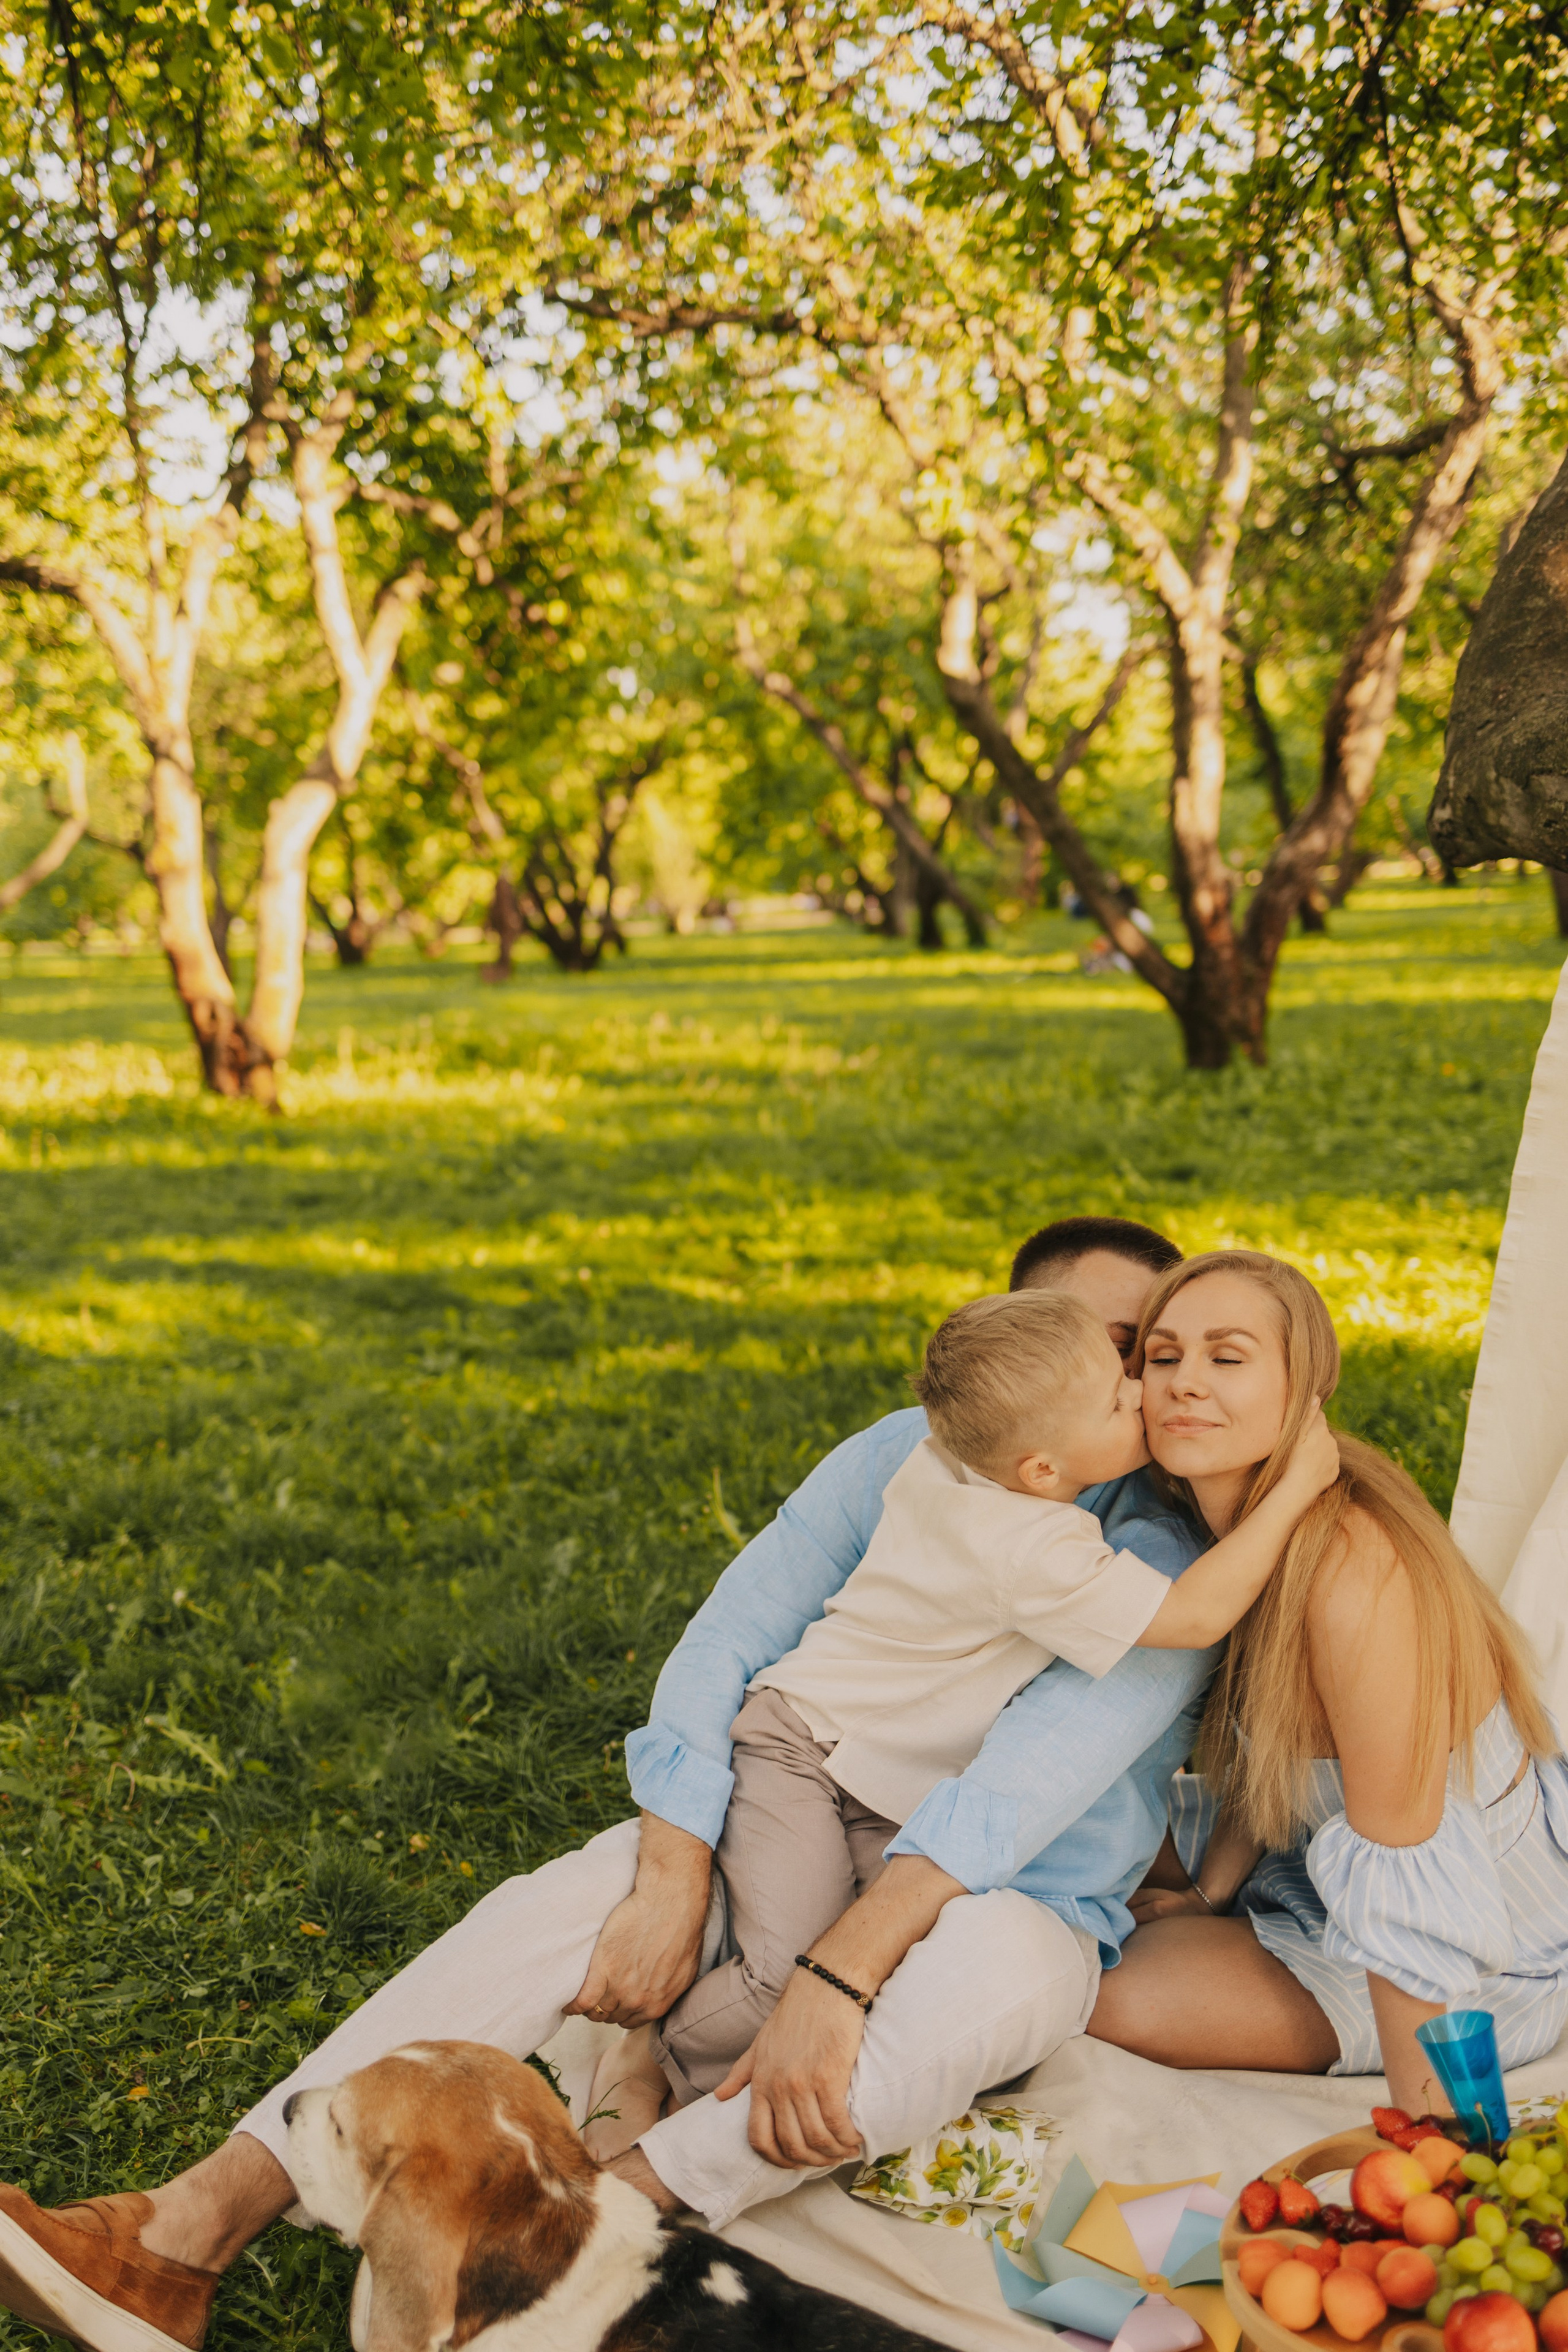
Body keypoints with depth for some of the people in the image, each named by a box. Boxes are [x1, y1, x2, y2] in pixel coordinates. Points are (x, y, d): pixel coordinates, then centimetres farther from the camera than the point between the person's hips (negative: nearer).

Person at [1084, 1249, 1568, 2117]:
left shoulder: (1354, 1575, -36)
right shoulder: (1239, 1521, -8)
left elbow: (1406, 1900, -32)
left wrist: (1424, 2145, -28)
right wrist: (1207, 1892, -1)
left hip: (1482, 1969, -8)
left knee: (1120, 1998, -18)